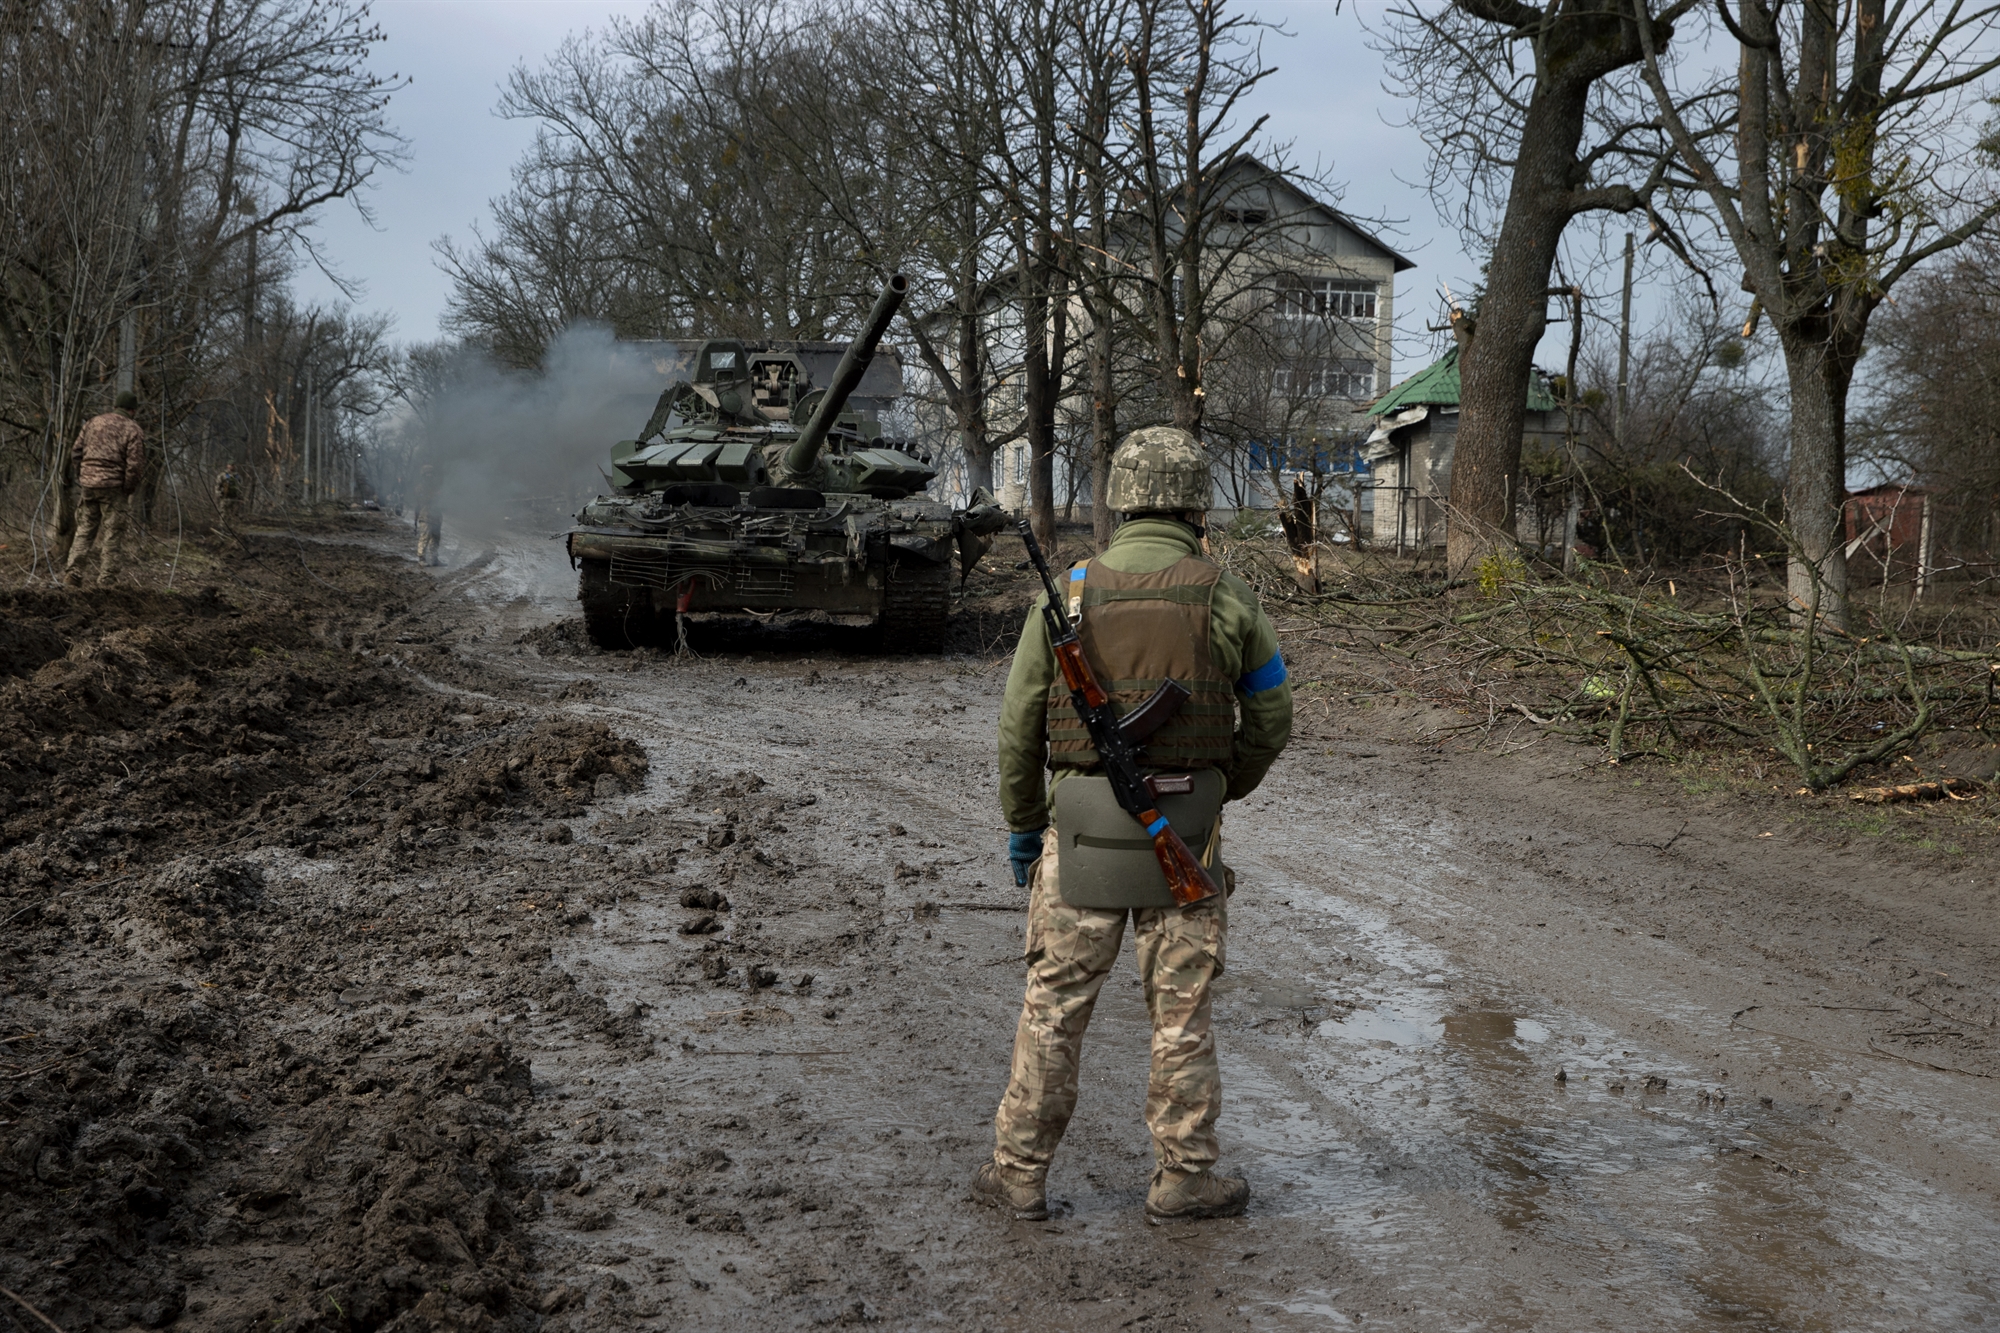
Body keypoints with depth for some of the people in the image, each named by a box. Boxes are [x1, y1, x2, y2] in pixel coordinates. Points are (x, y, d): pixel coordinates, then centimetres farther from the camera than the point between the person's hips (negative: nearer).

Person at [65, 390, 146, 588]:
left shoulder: (93, 422, 10)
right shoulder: (133, 430, -6)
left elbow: (77, 450, 11)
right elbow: (136, 465, -11)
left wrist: (81, 477, 17)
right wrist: (129, 490, 0)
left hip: (88, 483, 5)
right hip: (113, 486, -5)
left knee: (84, 529, 15)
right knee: (112, 533, 2)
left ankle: (73, 570, 9)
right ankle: (106, 578, 3)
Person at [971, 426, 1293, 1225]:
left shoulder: (1070, 594, -5)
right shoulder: (1227, 599, -4)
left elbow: (1020, 725, -2)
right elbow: (1271, 717, 5)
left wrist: (1022, 826, 11)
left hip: (1084, 831, 0)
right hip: (1183, 834, 0)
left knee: (1055, 1005, 10)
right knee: (1181, 1010, 11)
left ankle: (1019, 1173, 17)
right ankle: (1183, 1178, 20)